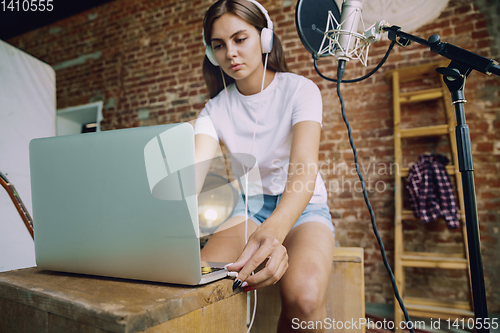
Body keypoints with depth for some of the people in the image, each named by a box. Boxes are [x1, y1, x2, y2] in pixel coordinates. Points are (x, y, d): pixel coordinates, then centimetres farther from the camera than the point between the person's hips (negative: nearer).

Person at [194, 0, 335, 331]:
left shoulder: (300, 90, -9)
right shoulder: (216, 109, 1)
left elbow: (304, 167, -27)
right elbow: (192, 173, -15)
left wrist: (274, 230, -47)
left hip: (303, 208, -2)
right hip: (250, 207, 2)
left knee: (305, 295, -33)